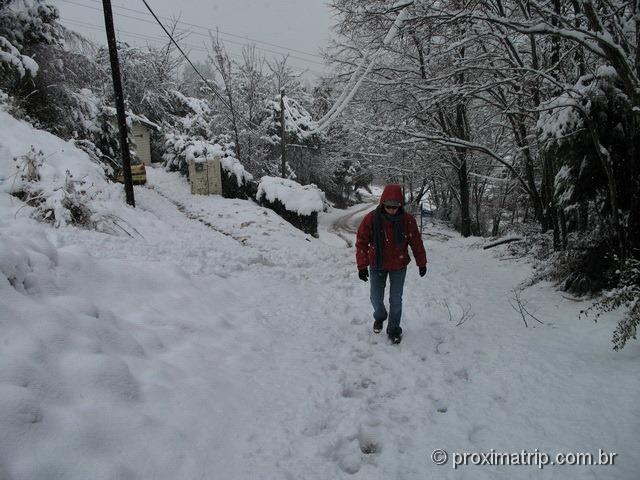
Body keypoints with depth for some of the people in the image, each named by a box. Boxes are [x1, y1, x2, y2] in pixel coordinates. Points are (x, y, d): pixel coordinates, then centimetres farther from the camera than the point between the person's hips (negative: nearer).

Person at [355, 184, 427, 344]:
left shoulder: (408, 220, -15)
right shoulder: (371, 219, -18)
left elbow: (416, 243, -2)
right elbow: (361, 242, -11)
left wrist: (422, 263, 5)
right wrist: (362, 266, -14)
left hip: (399, 266, 0)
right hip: (377, 265, 0)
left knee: (396, 300, 6)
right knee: (376, 298, 10)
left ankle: (394, 329, 24)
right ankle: (379, 317, 42)